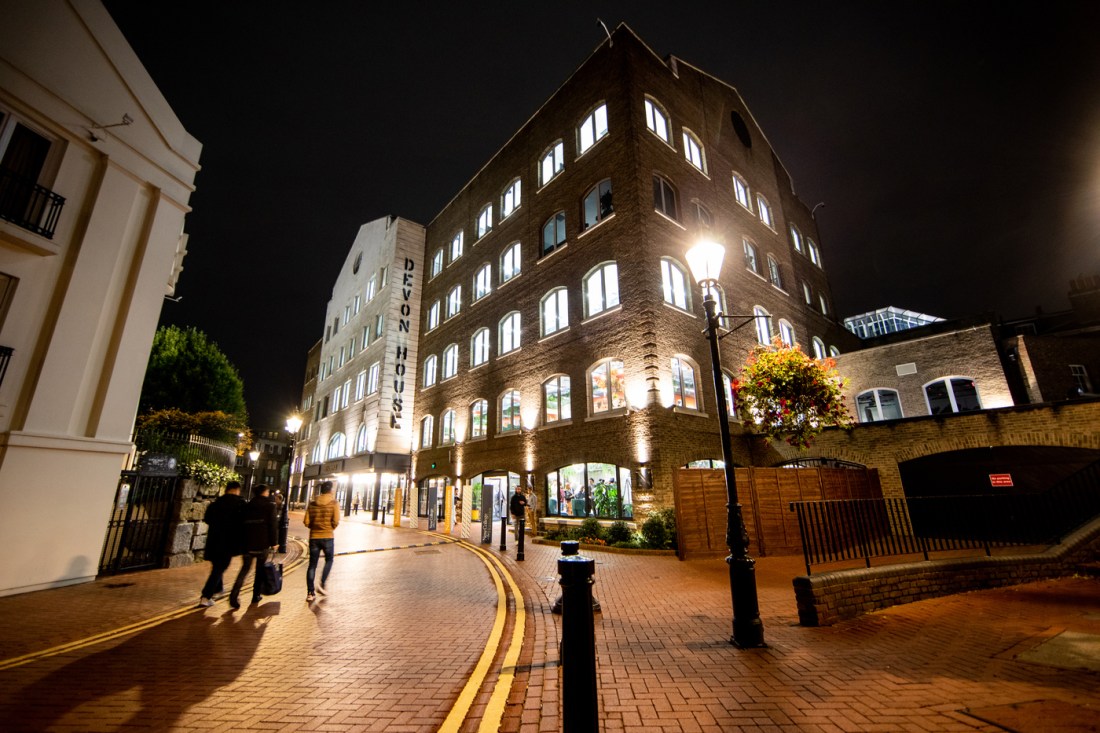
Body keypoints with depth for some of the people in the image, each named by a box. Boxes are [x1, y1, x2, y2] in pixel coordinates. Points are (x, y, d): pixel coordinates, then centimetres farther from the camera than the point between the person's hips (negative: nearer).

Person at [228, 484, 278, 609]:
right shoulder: (270, 505, -5)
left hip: (248, 543, 3)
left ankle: (235, 593, -10)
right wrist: (274, 542, -2)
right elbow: (273, 525, -10)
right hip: (262, 543, -3)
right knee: (260, 569, 11)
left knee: (245, 568, 9)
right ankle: (256, 595, 17)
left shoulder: (247, 506, 9)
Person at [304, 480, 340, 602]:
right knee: (329, 560, 19)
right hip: (328, 537, -3)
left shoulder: (312, 503, 1)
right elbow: (336, 521, -14)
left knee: (312, 565, 10)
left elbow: (306, 522, -2)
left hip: (314, 537, 3)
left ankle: (310, 593, 11)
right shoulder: (334, 503, -8)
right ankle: (322, 584, 5)